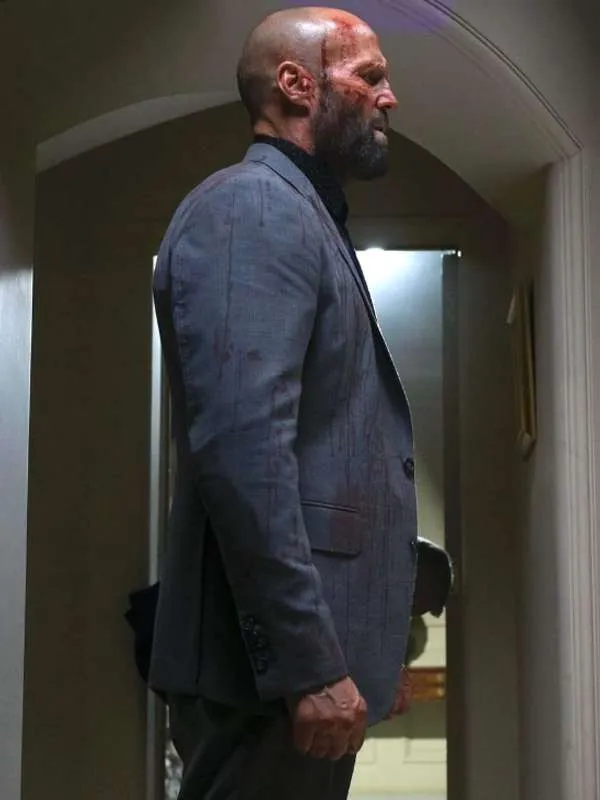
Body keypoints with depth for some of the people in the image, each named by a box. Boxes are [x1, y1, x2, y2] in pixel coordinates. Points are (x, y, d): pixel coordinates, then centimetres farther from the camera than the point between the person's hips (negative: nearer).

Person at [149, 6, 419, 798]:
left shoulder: (305, 218, 21)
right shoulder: (252, 207, -10)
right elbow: (241, 446, -23)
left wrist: (366, 651, 21)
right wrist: (309, 663, -25)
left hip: (311, 648, 10)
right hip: (276, 664, -10)